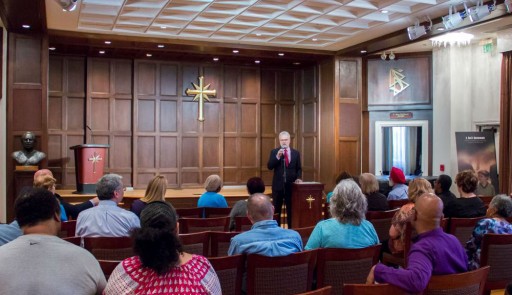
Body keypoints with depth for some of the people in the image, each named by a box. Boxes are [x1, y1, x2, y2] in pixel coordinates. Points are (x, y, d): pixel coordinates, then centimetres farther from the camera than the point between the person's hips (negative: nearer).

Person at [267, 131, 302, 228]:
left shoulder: (296, 153, 7)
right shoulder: (274, 152, 2)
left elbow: (299, 168, 10)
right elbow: (269, 166, -9)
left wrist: (298, 178, -7)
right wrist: (277, 156, -20)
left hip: (291, 185, 1)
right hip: (278, 185, -1)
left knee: (291, 209, 5)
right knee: (276, 209, 6)